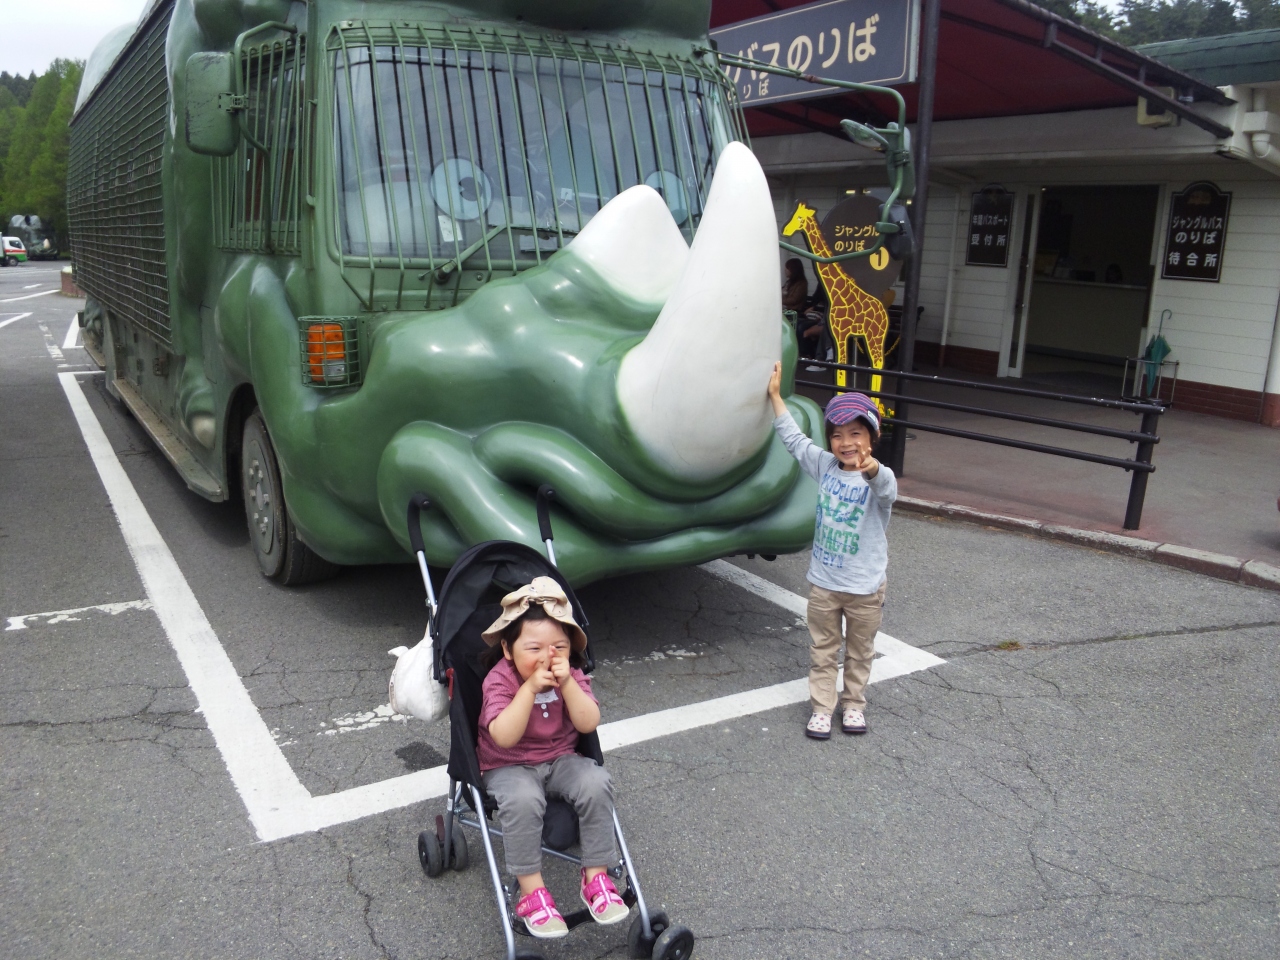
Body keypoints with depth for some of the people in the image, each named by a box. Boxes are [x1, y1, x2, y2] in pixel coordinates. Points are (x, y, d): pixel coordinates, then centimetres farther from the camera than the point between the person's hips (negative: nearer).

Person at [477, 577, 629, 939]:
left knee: (596, 783, -24)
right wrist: (530, 688, -34)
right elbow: (504, 737, -29)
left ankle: (595, 876, -11)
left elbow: (588, 724, -16)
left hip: (560, 759, 4)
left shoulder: (571, 675, -5)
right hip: (508, 767, -3)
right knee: (523, 799, -35)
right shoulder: (499, 679, -16)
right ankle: (531, 890, -20)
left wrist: (567, 684, -29)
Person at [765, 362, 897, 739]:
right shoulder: (824, 465, -3)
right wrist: (775, 394, 5)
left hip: (865, 588, -3)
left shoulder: (878, 476, -17)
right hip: (823, 583, 3)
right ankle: (821, 706, 25)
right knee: (823, 651, 13)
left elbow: (887, 489, -41)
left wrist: (873, 469, -65)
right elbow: (794, 438, 6)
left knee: (860, 652, 16)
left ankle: (853, 704, 34)